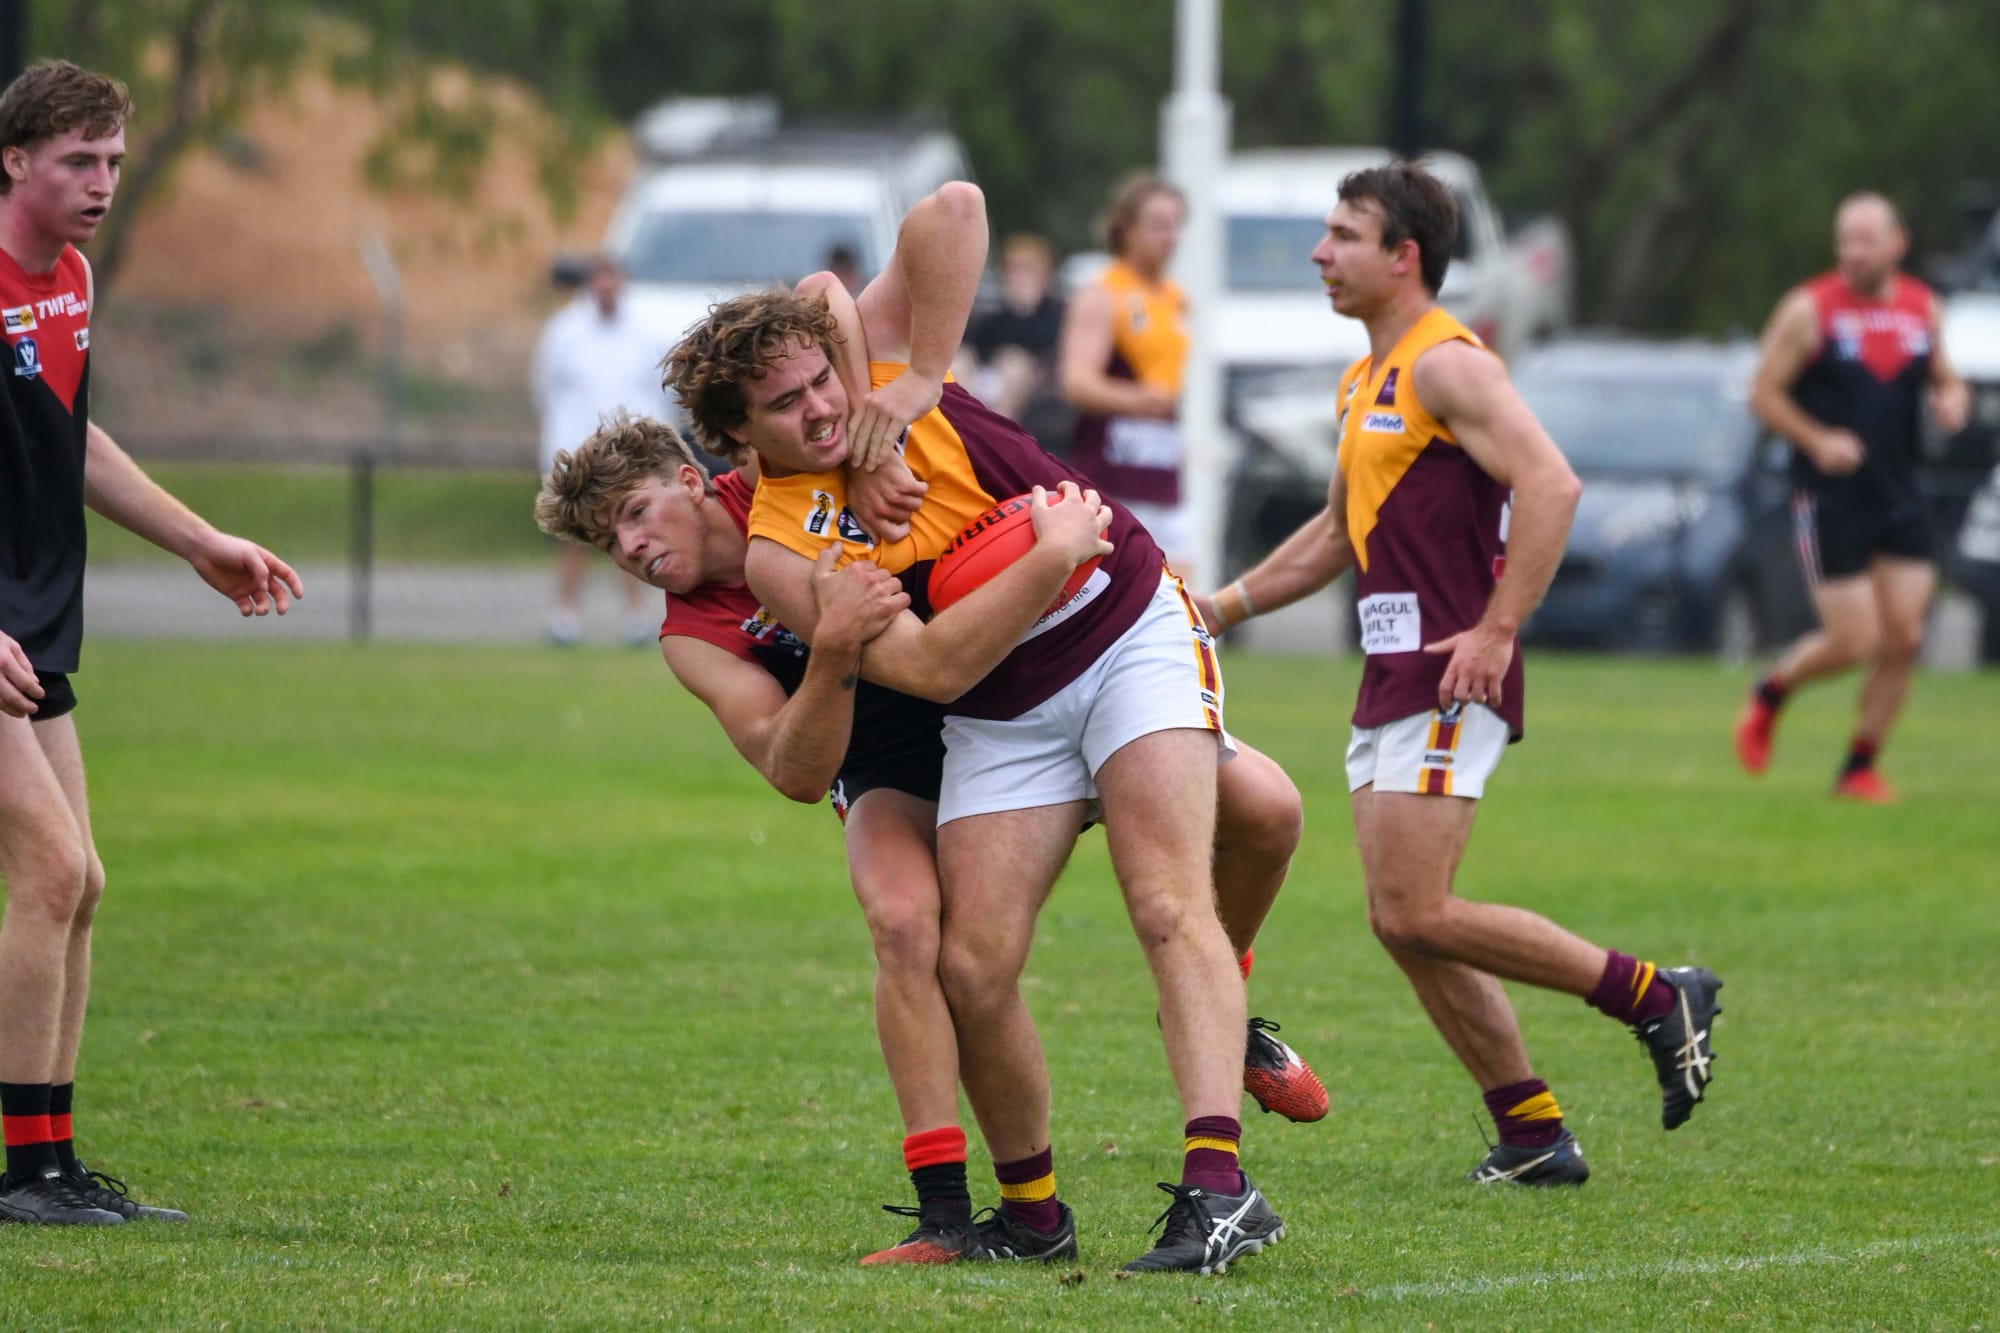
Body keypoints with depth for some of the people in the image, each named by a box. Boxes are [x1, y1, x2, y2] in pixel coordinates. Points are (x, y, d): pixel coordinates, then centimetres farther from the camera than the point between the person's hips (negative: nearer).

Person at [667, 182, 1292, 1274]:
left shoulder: (875, 357, -6)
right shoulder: (776, 553, -10)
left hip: (1135, 633, -2)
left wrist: (922, 377, -16)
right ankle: (1032, 1211, 16)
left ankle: (1218, 1185, -30)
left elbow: (951, 213, -17)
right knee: (973, 967, -7)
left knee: (1170, 907, -18)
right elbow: (923, 668, -16)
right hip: (1002, 721, 2)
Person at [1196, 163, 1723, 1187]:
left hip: (1450, 680, -10)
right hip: (1391, 679, 10)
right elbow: (1339, 530, 31)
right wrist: (1224, 606, 26)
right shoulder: (1368, 379, 18)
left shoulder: (1446, 365, -12)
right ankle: (1533, 1136, 10)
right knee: (1404, 921, 5)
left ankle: (1656, 997, -4)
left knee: (1414, 914, -14)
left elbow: (1550, 484, -24)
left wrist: (1497, 628, -26)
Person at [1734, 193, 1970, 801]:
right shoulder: (1808, 310, -8)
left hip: (1899, 496, 5)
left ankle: (1860, 769, 12)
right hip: (1830, 500, -5)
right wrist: (1817, 440, -19)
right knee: (1853, 642, -8)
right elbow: (1763, 393, -5)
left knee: (1903, 639, -2)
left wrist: (1951, 401, -4)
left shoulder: (1922, 308, 6)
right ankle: (1770, 693, 22)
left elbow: (1945, 379, 20)